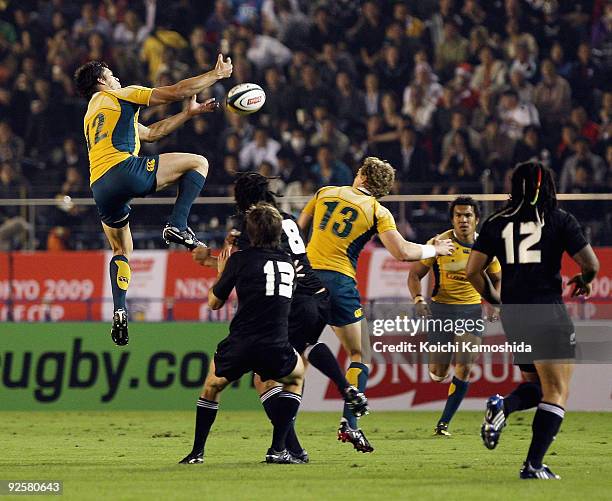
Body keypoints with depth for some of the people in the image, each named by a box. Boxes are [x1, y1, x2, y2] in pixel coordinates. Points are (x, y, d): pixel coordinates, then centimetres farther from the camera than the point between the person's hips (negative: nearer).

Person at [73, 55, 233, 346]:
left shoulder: (92, 116, 35)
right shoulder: (119, 96, 13)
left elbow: (151, 133, 42)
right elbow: (175, 92, 8)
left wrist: (189, 113, 44)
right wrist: (217, 74, 18)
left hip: (100, 189, 8)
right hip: (124, 168, -8)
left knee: (121, 251, 22)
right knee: (198, 163, 2)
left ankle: (119, 311, 2)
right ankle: (177, 226, -10)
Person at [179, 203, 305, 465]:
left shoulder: (240, 259, 1)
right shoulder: (288, 263, 14)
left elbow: (214, 302, 12)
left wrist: (221, 273, 30)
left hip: (240, 346, -2)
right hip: (276, 349, 2)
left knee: (213, 385, 28)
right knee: (296, 376, 32)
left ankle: (197, 452, 23)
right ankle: (278, 449, 18)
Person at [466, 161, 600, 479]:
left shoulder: (496, 223, 7)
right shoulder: (560, 220, -1)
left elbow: (472, 271, 4)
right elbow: (591, 265, -5)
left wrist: (492, 298, 21)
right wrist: (583, 281, 17)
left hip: (512, 316, 4)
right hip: (549, 312, -4)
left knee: (535, 385, 22)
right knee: (556, 393, 2)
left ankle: (502, 406, -10)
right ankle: (533, 466, -9)